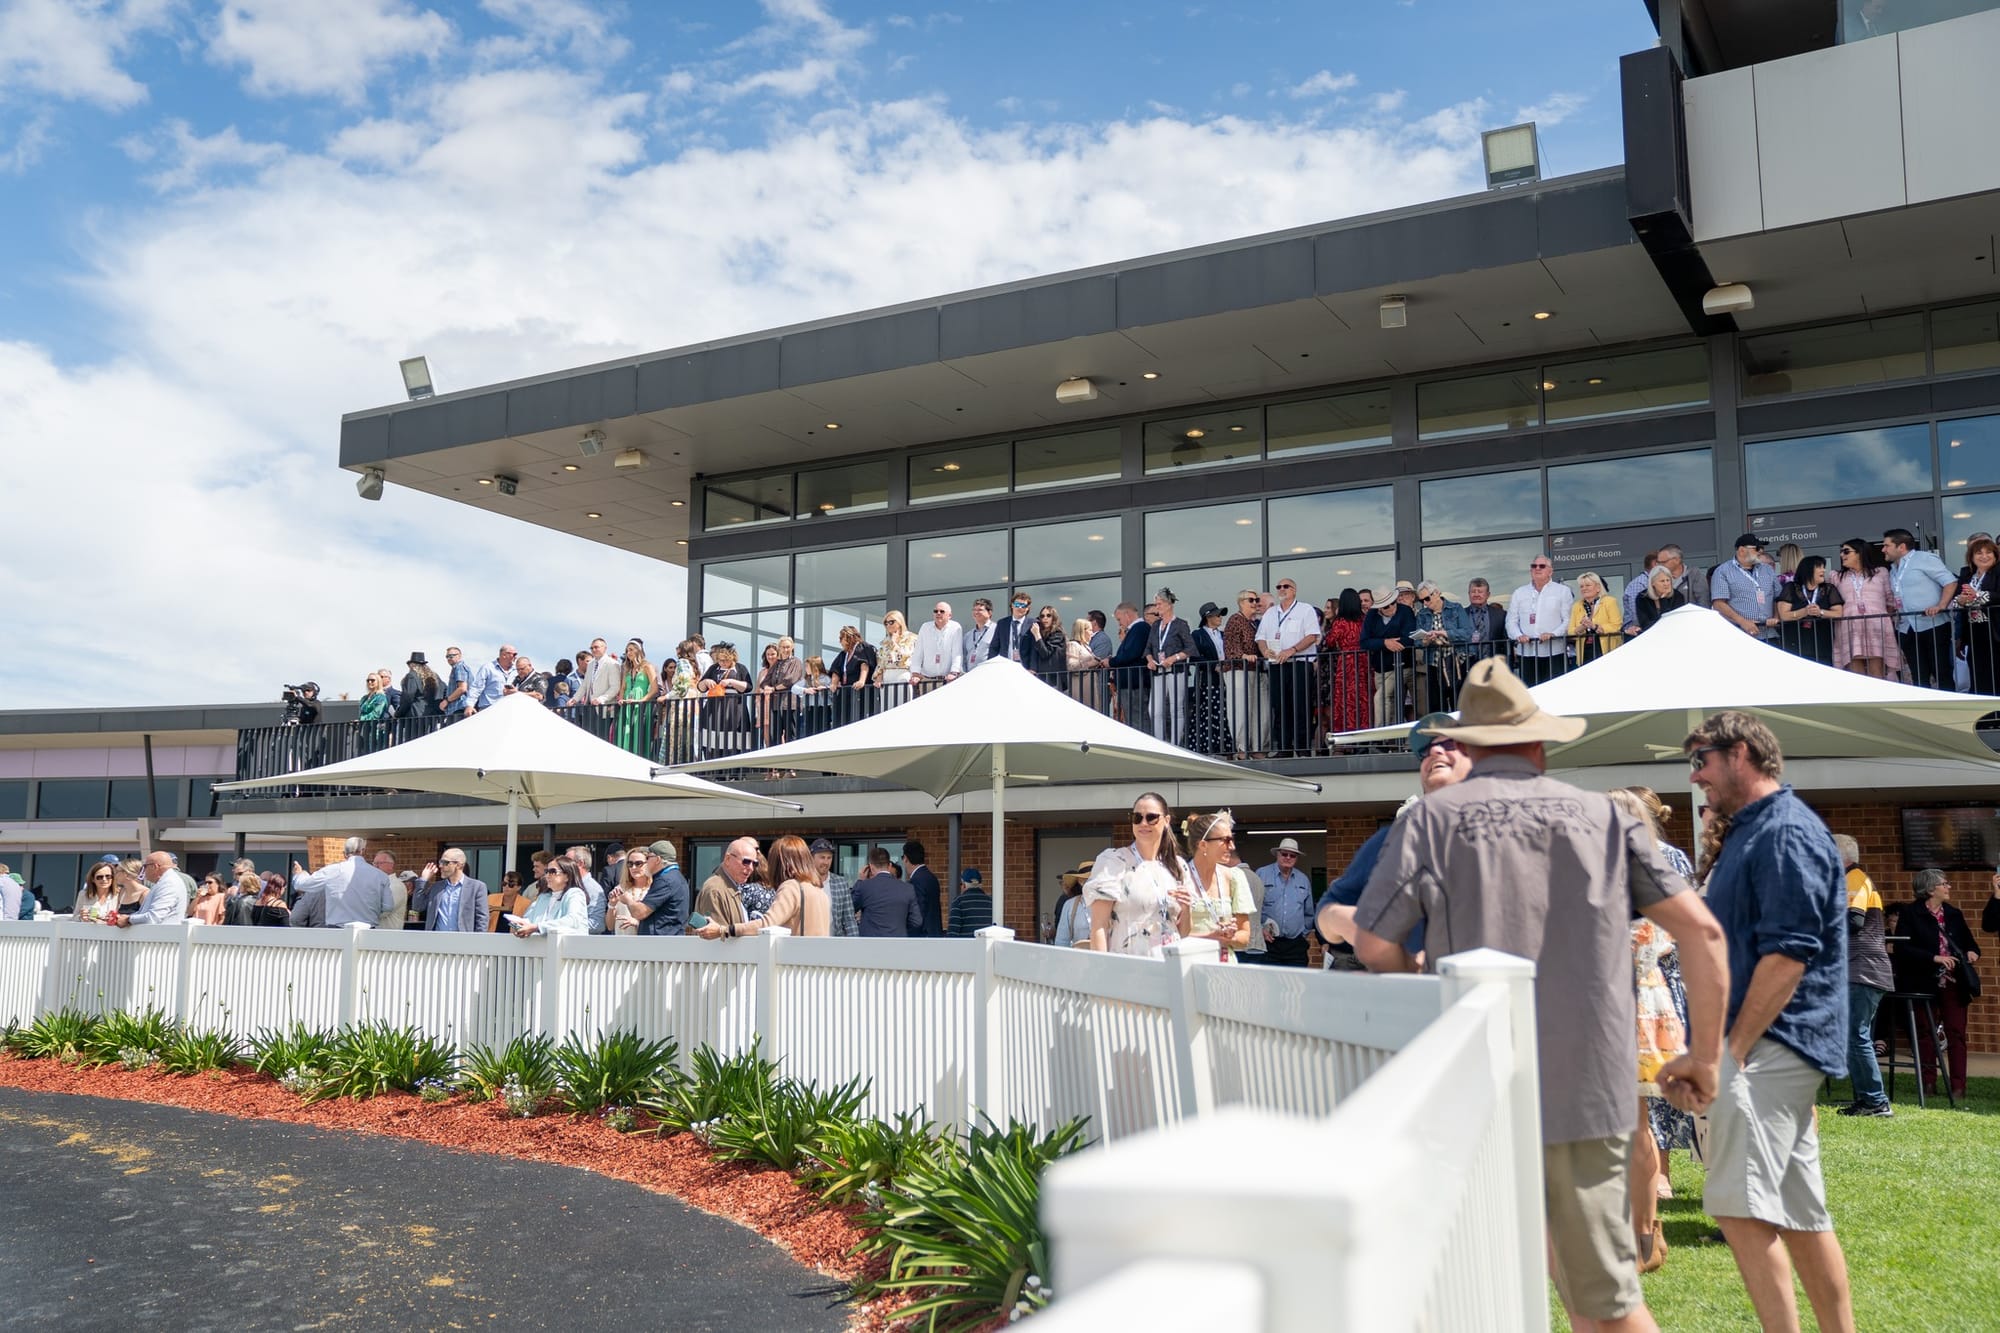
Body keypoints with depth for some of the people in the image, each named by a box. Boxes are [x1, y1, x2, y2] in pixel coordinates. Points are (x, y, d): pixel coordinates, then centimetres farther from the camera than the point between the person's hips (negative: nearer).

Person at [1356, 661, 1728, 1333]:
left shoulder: (1431, 818, -1)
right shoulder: (1603, 816, 7)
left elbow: (1373, 944, -5)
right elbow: (1702, 931, 5)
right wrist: (1705, 1054, 14)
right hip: (1590, 1085, 2)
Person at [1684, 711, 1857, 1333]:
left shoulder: (1786, 832, -13)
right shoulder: (1747, 832, 19)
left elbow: (1788, 953, -21)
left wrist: (1734, 1049, -20)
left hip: (1769, 1045, -10)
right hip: (1771, 1048, 10)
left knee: (1740, 1206, -12)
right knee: (1800, 1212, 12)